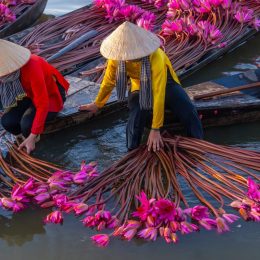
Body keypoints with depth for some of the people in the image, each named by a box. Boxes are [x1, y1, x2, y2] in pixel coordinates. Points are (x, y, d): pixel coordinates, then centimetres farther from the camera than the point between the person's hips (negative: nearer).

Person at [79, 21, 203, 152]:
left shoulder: (156, 57, -41)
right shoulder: (117, 56, -27)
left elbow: (159, 94, -39)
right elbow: (109, 80, -7)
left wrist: (155, 129, -37)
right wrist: (97, 104, 6)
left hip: (164, 83, -2)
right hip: (140, 88, 3)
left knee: (189, 113, -20)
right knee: (134, 124, -17)